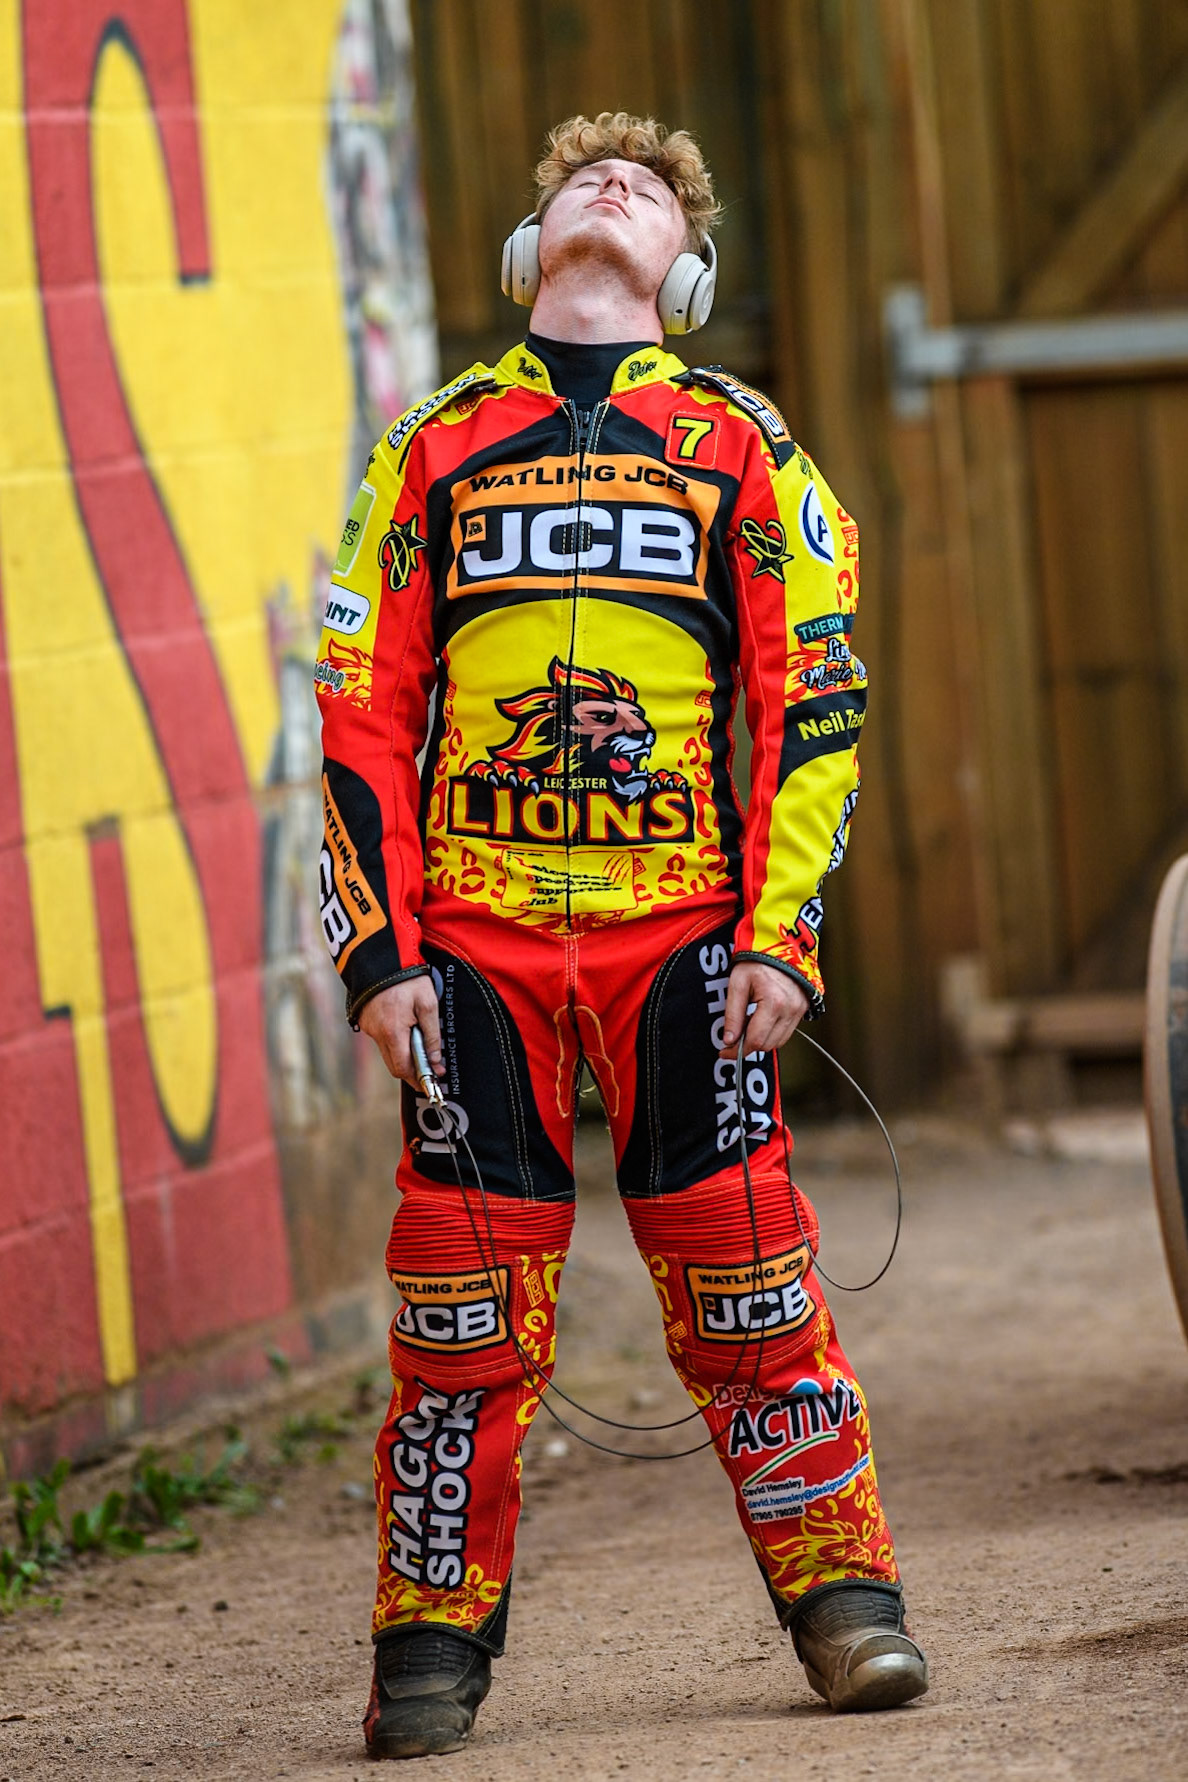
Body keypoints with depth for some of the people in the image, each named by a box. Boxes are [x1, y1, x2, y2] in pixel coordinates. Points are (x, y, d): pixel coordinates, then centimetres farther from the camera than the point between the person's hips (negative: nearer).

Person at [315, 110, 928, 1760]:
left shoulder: (740, 446, 10)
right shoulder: (433, 450, 12)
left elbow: (812, 701, 5)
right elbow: (362, 710, 9)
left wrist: (780, 939, -4)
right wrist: (381, 950, 0)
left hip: (684, 936, -1)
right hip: (476, 936, 1)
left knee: (745, 1274, -3)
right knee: (464, 1296, -1)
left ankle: (843, 1595, 9)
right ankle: (432, 1641, 8)